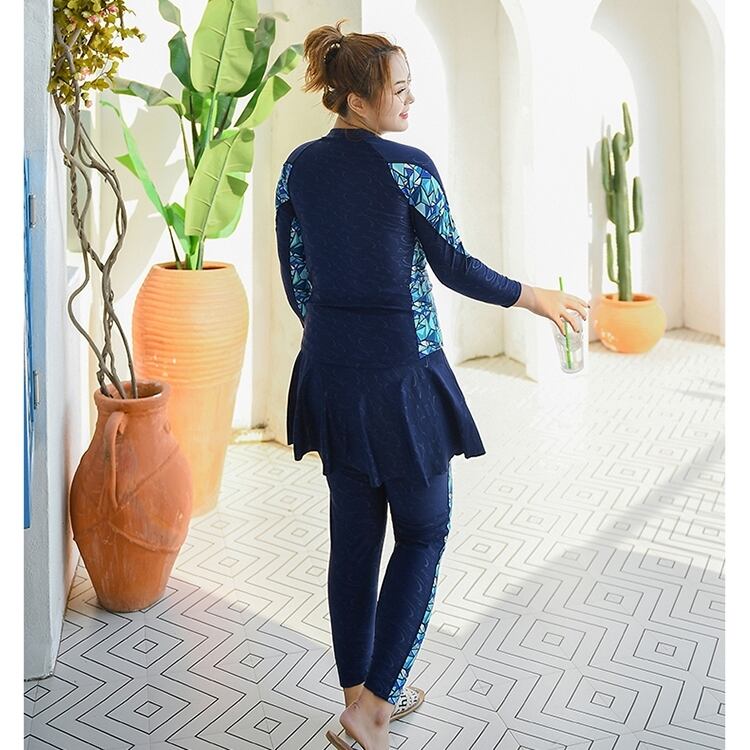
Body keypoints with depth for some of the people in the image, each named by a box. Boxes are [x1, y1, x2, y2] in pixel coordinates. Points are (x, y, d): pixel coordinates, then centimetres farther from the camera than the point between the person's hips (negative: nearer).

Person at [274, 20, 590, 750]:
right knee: (423, 532, 11)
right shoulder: (408, 168, -14)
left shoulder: (298, 167, 4)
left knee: (353, 534, 15)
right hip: (400, 374, -6)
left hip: (328, 372, 6)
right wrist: (534, 297, 8)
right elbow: (454, 269, -7)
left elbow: (296, 280, 9)